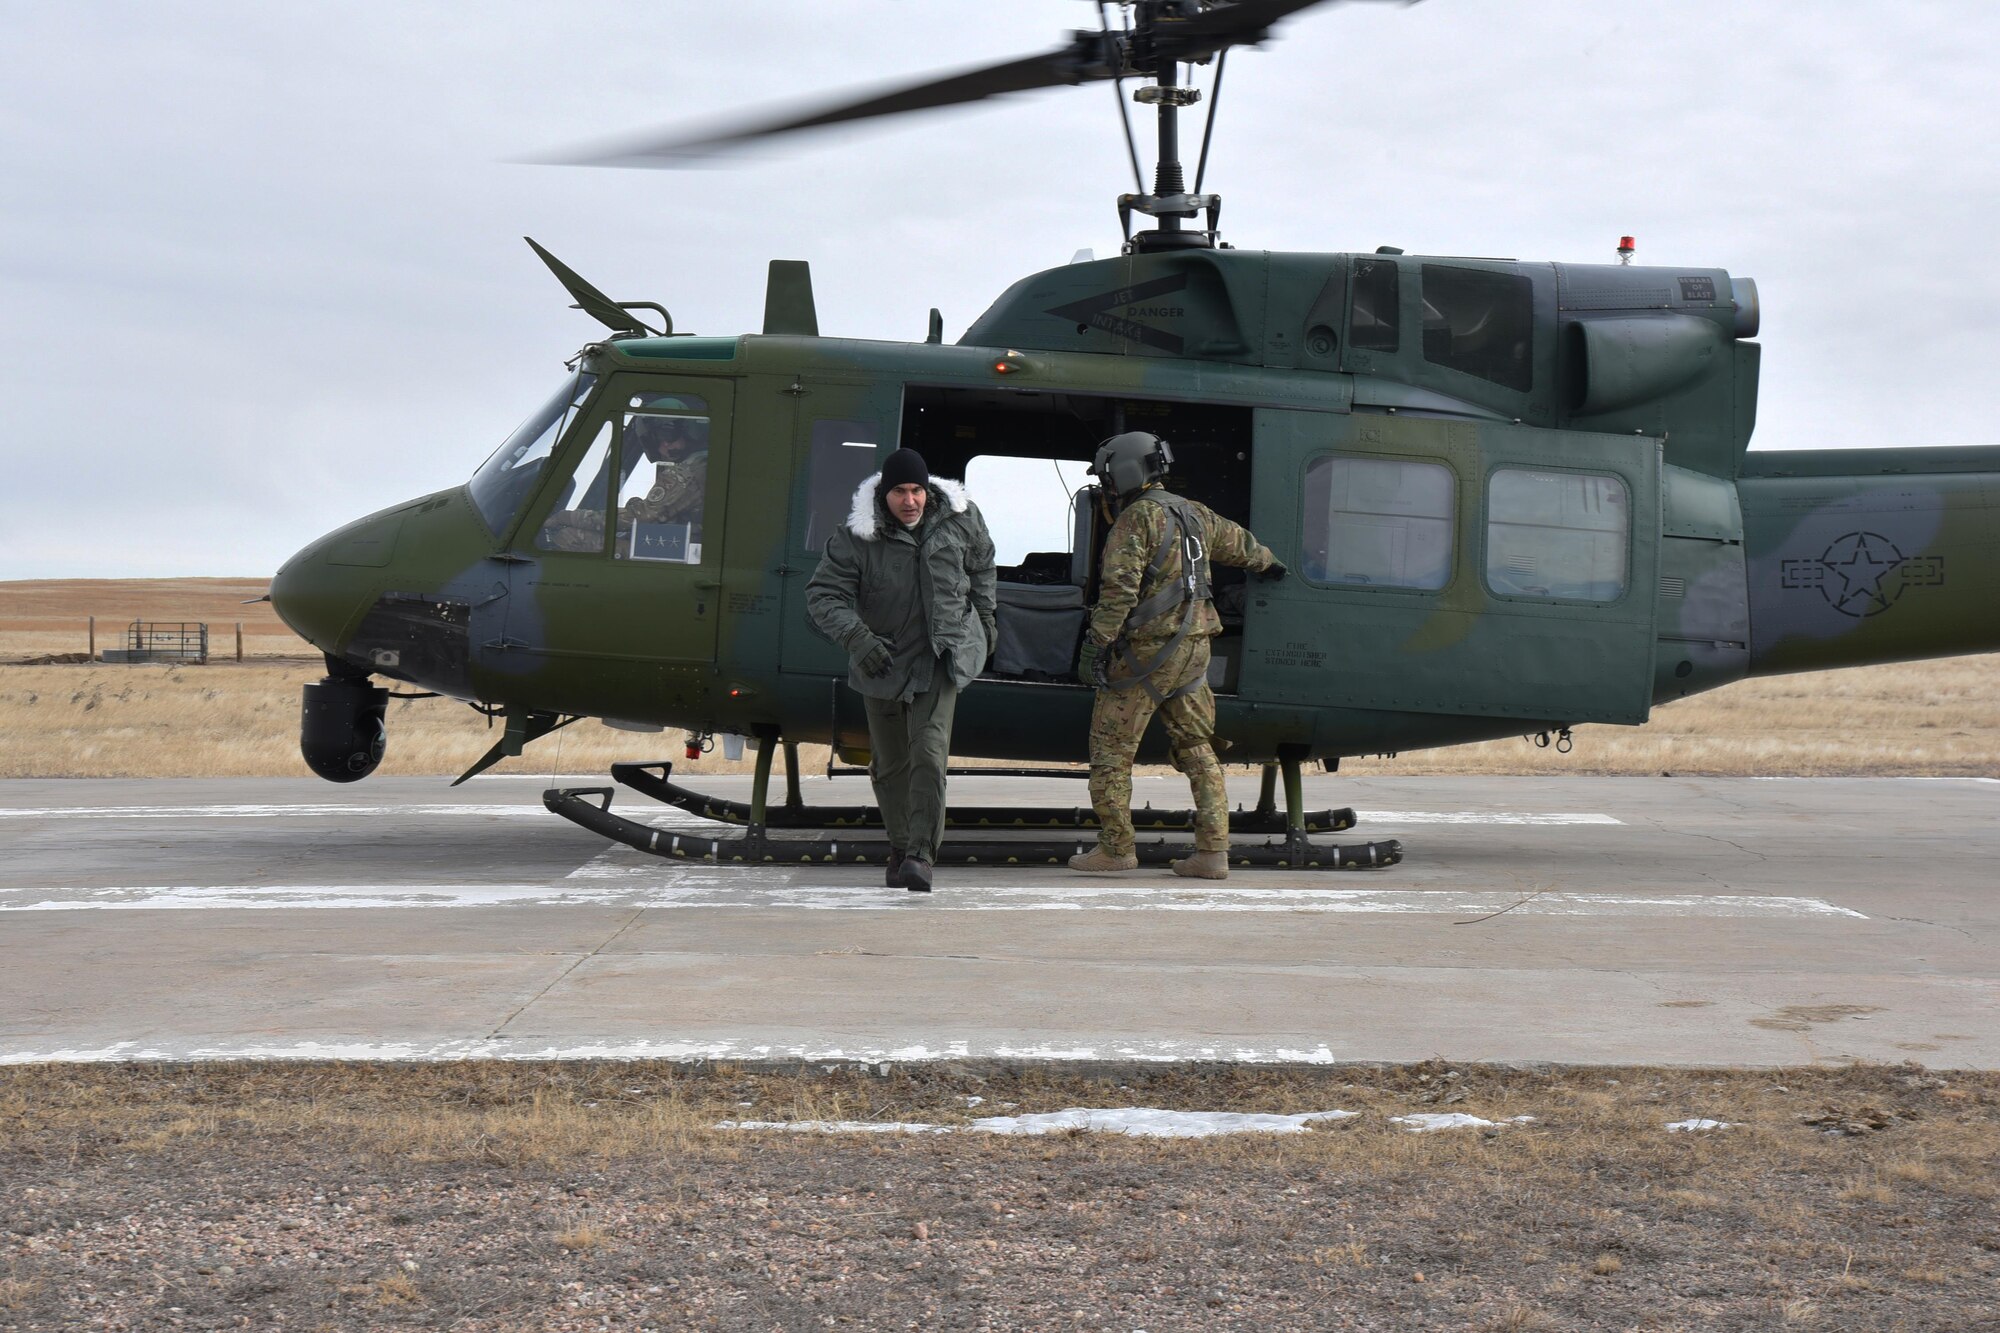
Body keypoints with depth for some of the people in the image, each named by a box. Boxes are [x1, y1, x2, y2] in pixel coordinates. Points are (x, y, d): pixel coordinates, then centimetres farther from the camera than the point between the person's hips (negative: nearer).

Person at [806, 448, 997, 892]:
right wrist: (856, 637, -33)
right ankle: (899, 847, 30)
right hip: (882, 660, 1)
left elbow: (981, 564, 18)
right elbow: (824, 596, -17)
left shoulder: (960, 520, -3)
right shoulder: (855, 539, -13)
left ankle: (920, 855, -21)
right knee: (890, 764, 11)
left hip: (939, 657, -1)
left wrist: (984, 618, 23)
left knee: (929, 755, -18)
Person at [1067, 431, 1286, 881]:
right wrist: (1266, 562, 54)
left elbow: (1119, 589, -20)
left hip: (1146, 650, -8)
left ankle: (1116, 848, 2)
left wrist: (1096, 644, -21)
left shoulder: (1137, 518, -10)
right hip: (1193, 647, 8)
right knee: (1197, 749, 9)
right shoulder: (1194, 514, 15)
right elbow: (1238, 542, 34)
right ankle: (1213, 852, 5)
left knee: (1110, 748, 1)